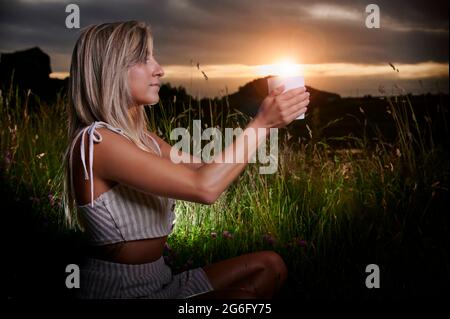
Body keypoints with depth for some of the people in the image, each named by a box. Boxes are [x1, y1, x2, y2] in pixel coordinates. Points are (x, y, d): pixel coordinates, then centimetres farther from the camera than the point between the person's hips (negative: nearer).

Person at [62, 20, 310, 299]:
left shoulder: (138, 136, 9)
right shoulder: (95, 141, -21)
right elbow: (204, 188, -28)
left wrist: (267, 120, -1)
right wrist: (262, 123, -21)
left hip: (159, 281, 9)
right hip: (120, 289, -9)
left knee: (270, 265, 7)